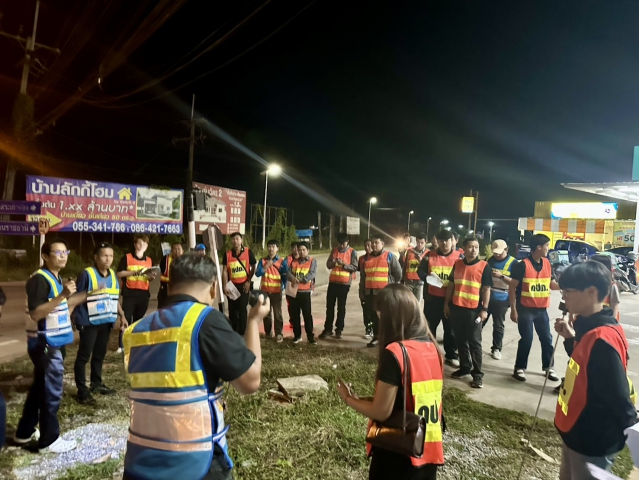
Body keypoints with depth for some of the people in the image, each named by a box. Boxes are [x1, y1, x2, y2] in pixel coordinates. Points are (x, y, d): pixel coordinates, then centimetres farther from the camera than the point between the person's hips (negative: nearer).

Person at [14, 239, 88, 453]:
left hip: (52, 342, 10)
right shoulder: (39, 279, -20)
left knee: (40, 387, 20)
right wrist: (63, 295, -34)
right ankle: (49, 440, 13)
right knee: (51, 391, 0)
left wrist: (88, 295, 22)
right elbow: (35, 313, -27)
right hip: (44, 343, -10)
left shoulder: (55, 278, 9)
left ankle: (25, 433, 34)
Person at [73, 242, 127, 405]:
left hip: (106, 322, 7)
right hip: (89, 322, -6)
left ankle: (96, 384, 35)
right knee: (84, 356, 2)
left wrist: (121, 315, 11)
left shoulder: (112, 275, 6)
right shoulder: (87, 274, -13)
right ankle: (82, 391, 10)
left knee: (100, 354, 19)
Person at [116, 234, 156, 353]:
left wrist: (152, 277, -5)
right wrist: (134, 272, -16)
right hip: (129, 294, -4)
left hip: (144, 294, 4)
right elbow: (119, 273, -6)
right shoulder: (127, 257, -2)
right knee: (126, 319, -3)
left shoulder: (149, 260, 11)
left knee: (139, 320, 11)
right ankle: (122, 345, 6)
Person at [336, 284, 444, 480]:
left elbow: (380, 412, -19)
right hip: (431, 450, 6)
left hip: (398, 453, -5)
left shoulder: (395, 353, -23)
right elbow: (420, 396, 7)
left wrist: (349, 399, -3)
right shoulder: (433, 348, -3)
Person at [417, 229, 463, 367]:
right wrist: (427, 277, -17)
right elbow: (420, 271, 4)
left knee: (450, 328, 9)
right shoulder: (429, 255, 2)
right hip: (432, 297, 1)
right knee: (429, 326, 12)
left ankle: (451, 356, 22)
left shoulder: (458, 257, -1)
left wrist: (451, 282, -20)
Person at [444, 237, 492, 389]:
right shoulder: (457, 264, 7)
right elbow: (451, 285, 12)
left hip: (474, 309, -4)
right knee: (460, 340, 12)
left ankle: (477, 374, 8)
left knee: (474, 342, 1)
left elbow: (486, 289, -5)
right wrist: (446, 304, 9)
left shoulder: (484, 266, -4)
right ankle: (465, 367, 26)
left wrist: (484, 309, -10)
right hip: (456, 307, 4)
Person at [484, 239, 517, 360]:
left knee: (498, 326, 9)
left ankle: (496, 349, 22)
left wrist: (501, 276, -22)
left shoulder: (513, 263, -6)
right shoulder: (489, 260, 5)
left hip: (501, 300, -3)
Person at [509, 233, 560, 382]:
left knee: (547, 339, 13)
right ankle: (520, 368, 16)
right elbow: (512, 287, -12)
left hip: (542, 309, 6)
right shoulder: (523, 265, -14)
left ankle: (548, 367, 29)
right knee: (526, 339, 1)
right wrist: (513, 309, -13)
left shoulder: (547, 263, 5)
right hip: (525, 309, -6)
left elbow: (552, 285, 12)